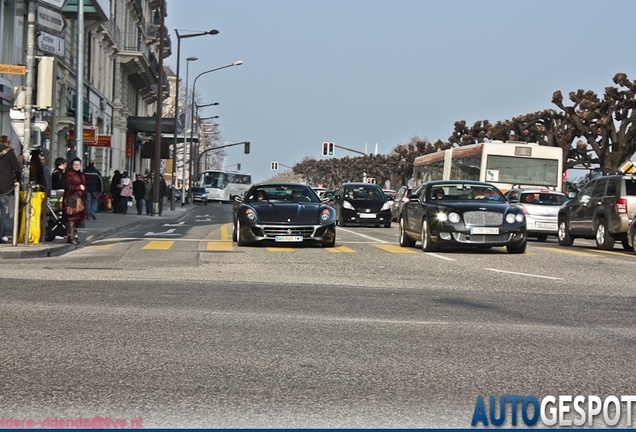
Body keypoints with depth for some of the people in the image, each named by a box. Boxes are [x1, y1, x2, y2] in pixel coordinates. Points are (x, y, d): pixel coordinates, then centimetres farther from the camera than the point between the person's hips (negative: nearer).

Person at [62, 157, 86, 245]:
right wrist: (79, 187, -13)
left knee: (76, 217, 8)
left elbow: (84, 185, 31)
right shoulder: (69, 173, -5)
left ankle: (72, 236, 14)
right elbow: (67, 185, -15)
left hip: (79, 198, 8)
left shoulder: (81, 174, 21)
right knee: (71, 217, -11)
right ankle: (70, 237, -11)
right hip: (71, 198, -8)